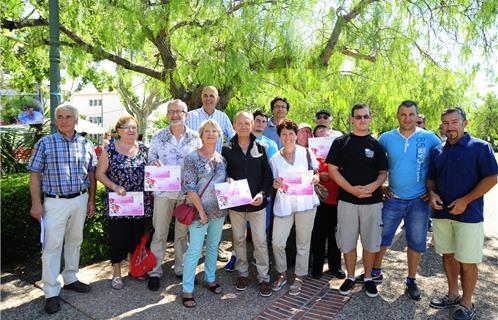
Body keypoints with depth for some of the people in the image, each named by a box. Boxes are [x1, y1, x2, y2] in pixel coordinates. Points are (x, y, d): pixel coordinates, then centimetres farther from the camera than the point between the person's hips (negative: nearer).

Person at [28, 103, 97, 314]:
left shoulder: (86, 145, 4)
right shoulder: (45, 143, -4)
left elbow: (91, 174, 10)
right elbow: (35, 175, -4)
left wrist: (91, 200, 9)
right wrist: (36, 203, -9)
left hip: (80, 200, 4)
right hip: (55, 202, -3)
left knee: (75, 240, 15)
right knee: (52, 245, 0)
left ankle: (70, 279, 32)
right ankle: (51, 292, 10)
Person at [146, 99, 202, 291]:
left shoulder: (195, 138, 2)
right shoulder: (158, 137, 2)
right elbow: (150, 160, 7)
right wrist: (154, 163, -16)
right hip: (163, 191, 0)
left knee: (183, 232, 13)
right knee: (159, 232, 6)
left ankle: (181, 268, 29)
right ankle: (155, 271, 21)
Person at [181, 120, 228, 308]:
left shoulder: (221, 158, 6)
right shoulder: (192, 158, -10)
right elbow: (189, 187, -14)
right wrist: (201, 210, -16)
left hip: (219, 210, 6)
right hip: (200, 210, -5)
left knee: (213, 246, 17)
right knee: (194, 250, -1)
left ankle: (210, 279, 35)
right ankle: (187, 290, 12)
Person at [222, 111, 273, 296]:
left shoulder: (260, 148, 2)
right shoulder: (227, 149, 2)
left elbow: (268, 174, 1)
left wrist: (262, 193, -13)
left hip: (257, 202, 0)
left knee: (260, 241, 4)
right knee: (239, 239, 13)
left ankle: (264, 278, 17)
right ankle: (242, 273, 30)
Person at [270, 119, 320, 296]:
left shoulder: (306, 152, 1)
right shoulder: (275, 159, 5)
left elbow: (315, 172, 10)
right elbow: (274, 181, 11)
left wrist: (316, 178, -12)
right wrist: (275, 184, -12)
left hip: (305, 201, -1)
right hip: (284, 203, 1)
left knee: (303, 242, 7)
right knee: (277, 242, -2)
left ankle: (299, 277, 24)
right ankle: (282, 274, 23)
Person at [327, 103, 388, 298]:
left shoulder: (376, 144, 6)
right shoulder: (341, 142, 2)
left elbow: (383, 173, 6)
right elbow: (332, 169, -3)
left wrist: (373, 186, -16)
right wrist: (352, 189, -14)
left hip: (372, 201, 1)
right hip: (347, 200, -1)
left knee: (370, 242, 10)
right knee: (347, 241, 7)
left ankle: (368, 278, 28)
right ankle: (350, 277, 25)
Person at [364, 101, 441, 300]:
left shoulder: (430, 138, -5)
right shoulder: (386, 138, -2)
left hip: (420, 201, -1)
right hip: (392, 199, 1)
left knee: (416, 242, 10)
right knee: (381, 236, 10)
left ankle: (411, 280, 28)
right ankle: (376, 273, 30)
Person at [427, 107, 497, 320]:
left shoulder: (480, 147, -6)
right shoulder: (437, 151, 9)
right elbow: (430, 178, 17)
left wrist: (465, 201, -16)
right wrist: (432, 193, -5)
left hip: (468, 214, -5)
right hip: (441, 213, 5)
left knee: (467, 261, 2)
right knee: (448, 255, 14)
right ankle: (453, 295, 31)